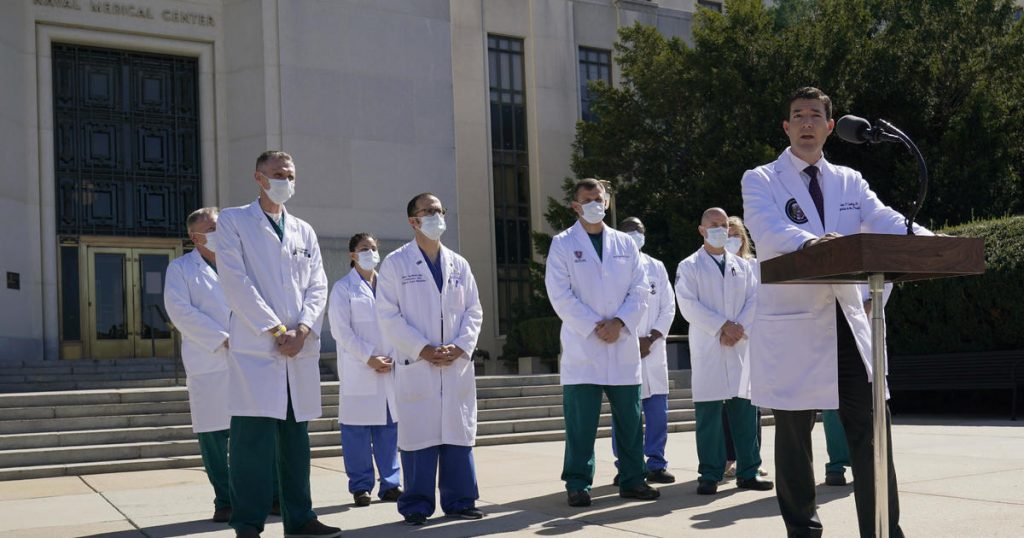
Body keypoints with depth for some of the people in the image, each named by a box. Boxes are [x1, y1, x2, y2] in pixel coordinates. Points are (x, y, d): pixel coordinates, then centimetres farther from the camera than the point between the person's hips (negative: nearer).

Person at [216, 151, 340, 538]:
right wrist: (276, 329, -12)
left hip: (301, 348, 5)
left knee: (297, 437, 8)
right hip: (255, 347, -5)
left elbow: (317, 286, 11)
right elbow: (236, 281, -7)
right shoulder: (233, 221, 4)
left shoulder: (304, 231, 19)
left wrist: (303, 328, -7)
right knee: (254, 439, -8)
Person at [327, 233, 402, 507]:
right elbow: (341, 330, -6)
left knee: (390, 426, 5)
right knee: (358, 430, -3)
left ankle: (390, 484, 12)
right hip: (358, 369, -4)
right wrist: (370, 358, -11)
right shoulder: (343, 288, 1)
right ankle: (361, 487, 5)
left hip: (390, 368, 4)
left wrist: (392, 357, -1)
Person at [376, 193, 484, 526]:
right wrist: (422, 349, -13)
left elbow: (473, 310, 11)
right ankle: (416, 506, 6)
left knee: (459, 435, 5)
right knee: (419, 437, -3)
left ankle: (459, 501, 13)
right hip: (416, 365, -4)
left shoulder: (459, 264, 14)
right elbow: (388, 315, -6)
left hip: (457, 366, 4)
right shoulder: (395, 263, 0)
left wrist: (461, 347, -5)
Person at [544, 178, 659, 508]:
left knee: (630, 418, 7)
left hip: (624, 345, 3)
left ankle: (632, 480, 16)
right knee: (581, 422, -4)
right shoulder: (563, 244, 4)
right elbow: (560, 295, -6)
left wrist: (619, 323, -8)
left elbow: (640, 291, 8)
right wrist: (595, 326, -12)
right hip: (582, 347, -3)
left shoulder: (625, 244, 14)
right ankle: (577, 484, 4)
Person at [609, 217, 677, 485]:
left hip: (653, 349, 4)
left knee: (658, 410, 2)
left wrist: (651, 338, -3)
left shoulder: (657, 267, 16)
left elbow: (668, 307, 11)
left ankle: (656, 464, 11)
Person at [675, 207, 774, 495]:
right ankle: (709, 475, 0)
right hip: (707, 348, -3)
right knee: (708, 412, -4)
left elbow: (754, 300, 8)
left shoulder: (742, 266, 18)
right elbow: (688, 304, -6)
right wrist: (721, 327, -13)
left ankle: (748, 472, 9)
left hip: (741, 346, 4)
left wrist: (740, 328, -9)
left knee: (745, 409, 2)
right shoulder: (689, 266, 6)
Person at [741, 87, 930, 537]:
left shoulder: (849, 182, 16)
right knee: (794, 433, 4)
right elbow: (767, 230, -17)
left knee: (871, 428, 0)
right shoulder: (761, 180, 3)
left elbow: (884, 221, 0)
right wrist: (809, 241, -38)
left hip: (847, 322, 4)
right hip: (791, 326, -3)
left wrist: (924, 238, -22)